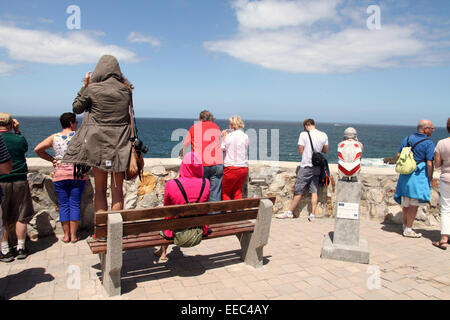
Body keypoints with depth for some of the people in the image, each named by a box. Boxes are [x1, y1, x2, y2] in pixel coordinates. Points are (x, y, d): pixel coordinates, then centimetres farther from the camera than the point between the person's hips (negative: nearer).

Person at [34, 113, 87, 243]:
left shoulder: (54, 137, 6)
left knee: (63, 205, 9)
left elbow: (37, 149, 2)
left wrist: (51, 159, 11)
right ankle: (73, 235, 8)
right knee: (75, 204, 5)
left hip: (60, 175, 2)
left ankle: (66, 235, 14)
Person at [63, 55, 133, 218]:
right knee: (117, 189, 8)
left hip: (98, 144, -2)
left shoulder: (92, 89, -6)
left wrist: (85, 86, 16)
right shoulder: (126, 90, 1)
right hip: (120, 145, 2)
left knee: (100, 189, 9)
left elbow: (76, 108, 9)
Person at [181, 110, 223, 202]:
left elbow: (185, 144, 23)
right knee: (215, 196, 1)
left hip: (200, 164, -1)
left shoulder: (194, 127, 12)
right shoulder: (216, 127, 18)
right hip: (217, 163, 2)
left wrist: (182, 155, 43)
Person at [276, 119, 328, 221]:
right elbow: (326, 151, 12)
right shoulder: (324, 135, 4)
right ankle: (312, 215, 7)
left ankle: (289, 212, 10)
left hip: (306, 166, -4)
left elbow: (300, 151, -6)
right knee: (314, 191, 7)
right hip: (317, 167, 4)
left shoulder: (304, 134, -8)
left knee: (299, 191, 1)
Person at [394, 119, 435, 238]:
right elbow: (429, 164, -13)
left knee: (405, 202, 17)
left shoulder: (407, 138, 8)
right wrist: (430, 179, -3)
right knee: (414, 204, 0)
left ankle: (405, 224, 31)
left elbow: (398, 155, 11)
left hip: (405, 174, 7)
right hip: (419, 176, -7)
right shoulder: (428, 143, -11)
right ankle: (408, 229, 4)